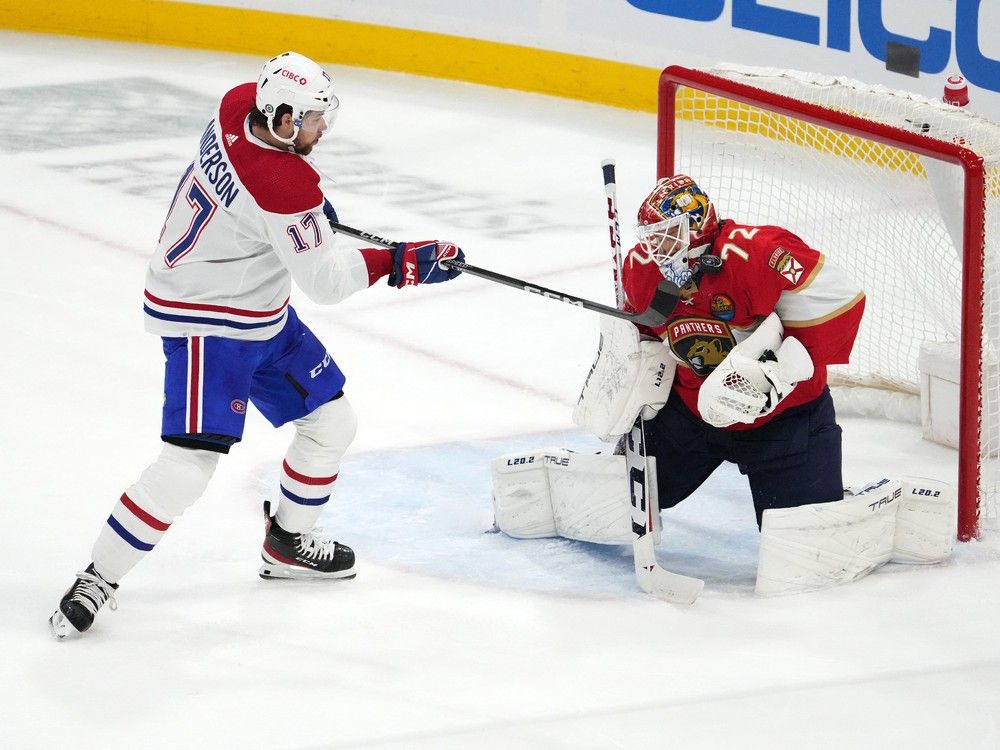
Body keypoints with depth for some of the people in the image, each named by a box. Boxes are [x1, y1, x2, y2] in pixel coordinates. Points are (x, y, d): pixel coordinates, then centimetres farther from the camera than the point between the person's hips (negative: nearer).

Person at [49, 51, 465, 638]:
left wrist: (311, 208, 19)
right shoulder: (285, 187, -31)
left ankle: (288, 542, 33)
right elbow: (325, 280, -23)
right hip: (204, 322, -10)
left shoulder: (240, 104, -7)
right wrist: (400, 263, -19)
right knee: (191, 463, -17)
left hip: (264, 315, 10)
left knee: (332, 422, 14)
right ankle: (99, 578, -6)